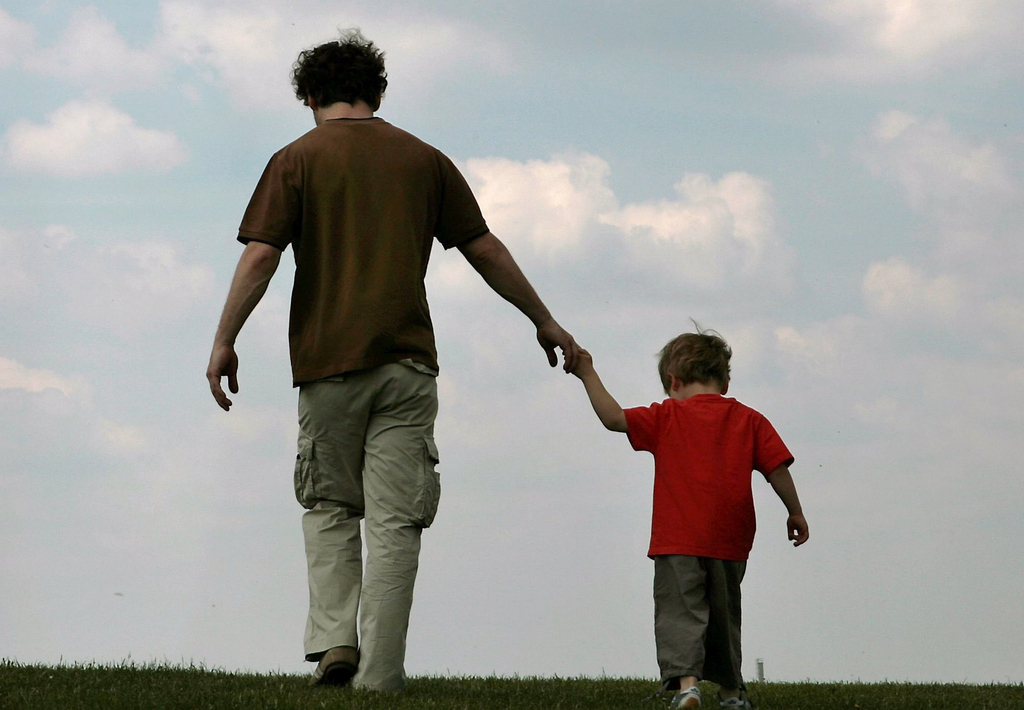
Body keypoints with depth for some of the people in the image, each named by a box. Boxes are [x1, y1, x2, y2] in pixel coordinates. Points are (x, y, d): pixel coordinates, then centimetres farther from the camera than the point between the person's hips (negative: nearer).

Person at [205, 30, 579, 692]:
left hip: (327, 363, -1)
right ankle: (378, 675, -3)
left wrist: (224, 341, -1)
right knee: (394, 520, 1)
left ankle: (334, 638, -3)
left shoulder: (297, 160, 2)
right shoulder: (424, 160, 9)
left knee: (329, 506, 15)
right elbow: (485, 250, 10)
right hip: (406, 363, 1)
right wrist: (544, 321, 19)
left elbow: (260, 257, -7)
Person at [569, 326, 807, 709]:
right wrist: (795, 513, 16)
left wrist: (588, 374, 5)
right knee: (724, 617, 18)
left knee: (679, 614, -8)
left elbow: (614, 418, -4)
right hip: (730, 544, 3)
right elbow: (778, 468, 4)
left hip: (677, 541, -3)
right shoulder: (749, 420, 7)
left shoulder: (666, 418, 1)